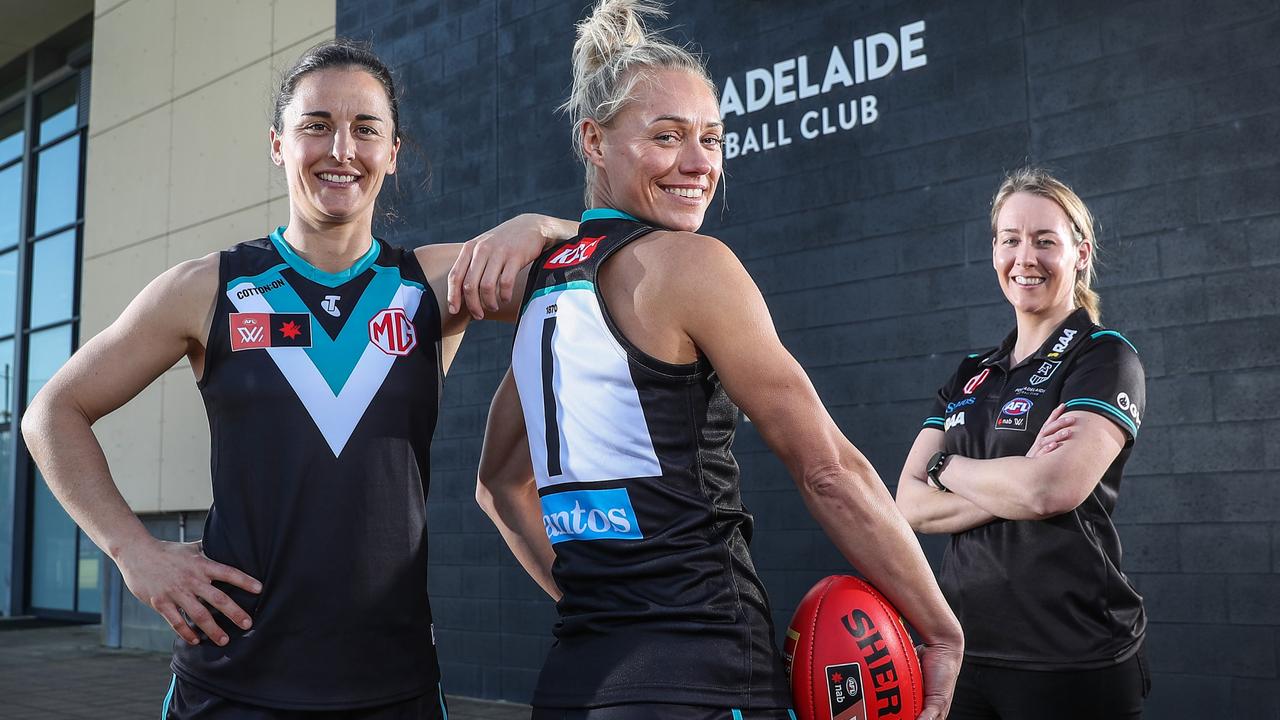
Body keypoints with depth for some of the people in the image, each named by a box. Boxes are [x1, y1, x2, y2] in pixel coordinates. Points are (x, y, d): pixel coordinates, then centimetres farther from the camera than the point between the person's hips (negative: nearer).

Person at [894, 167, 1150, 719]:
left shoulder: (1105, 359, -5)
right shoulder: (970, 377, 12)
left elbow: (1051, 490, -22)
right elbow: (910, 506, 0)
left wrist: (947, 466, -5)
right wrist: (1019, 483, -14)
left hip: (1071, 663, -5)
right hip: (963, 649, 5)